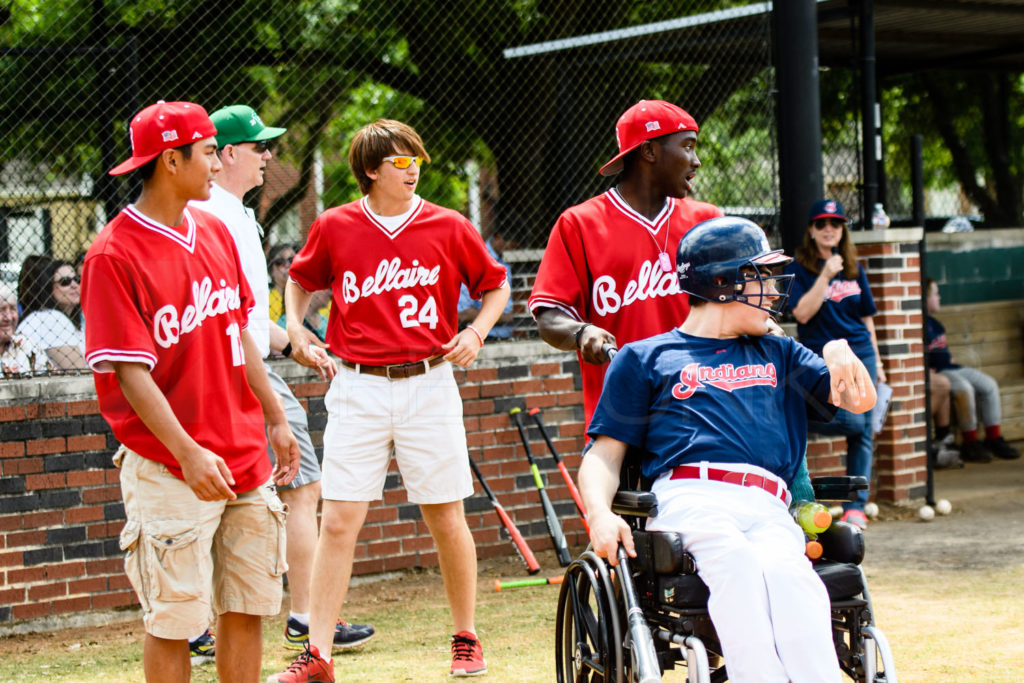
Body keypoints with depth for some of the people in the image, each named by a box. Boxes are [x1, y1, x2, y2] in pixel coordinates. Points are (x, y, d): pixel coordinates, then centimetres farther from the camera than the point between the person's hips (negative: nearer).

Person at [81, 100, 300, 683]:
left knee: (248, 607, 10)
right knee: (174, 619, -3)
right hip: (170, 470, -7)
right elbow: (130, 371, -17)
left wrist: (276, 419, 17)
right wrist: (188, 453, -24)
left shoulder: (215, 232, 11)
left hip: (247, 460, 7)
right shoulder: (113, 255, -13)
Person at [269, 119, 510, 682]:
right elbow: (300, 278, 20)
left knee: (446, 519, 5)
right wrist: (295, 328, 5)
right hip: (358, 387, 0)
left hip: (429, 382, 0)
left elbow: (495, 285, 13)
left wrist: (477, 331, -3)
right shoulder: (334, 228, 2)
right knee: (339, 520, -4)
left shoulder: (448, 228, 1)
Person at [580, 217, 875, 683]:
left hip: (768, 508, 2)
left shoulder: (779, 355, 35)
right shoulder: (643, 358, 24)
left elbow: (860, 400, 28)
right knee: (736, 561, -37)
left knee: (787, 573, -34)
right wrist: (600, 513, -6)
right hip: (688, 496, -2)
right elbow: (604, 455, 16)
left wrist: (842, 355, 6)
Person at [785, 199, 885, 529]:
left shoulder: (854, 270, 14)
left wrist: (876, 360, 16)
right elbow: (803, 313, -13)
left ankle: (855, 505, 7)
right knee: (851, 422, -21)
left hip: (859, 354, 5)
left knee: (863, 431, 1)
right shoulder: (799, 269, -1)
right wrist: (825, 276, -18)